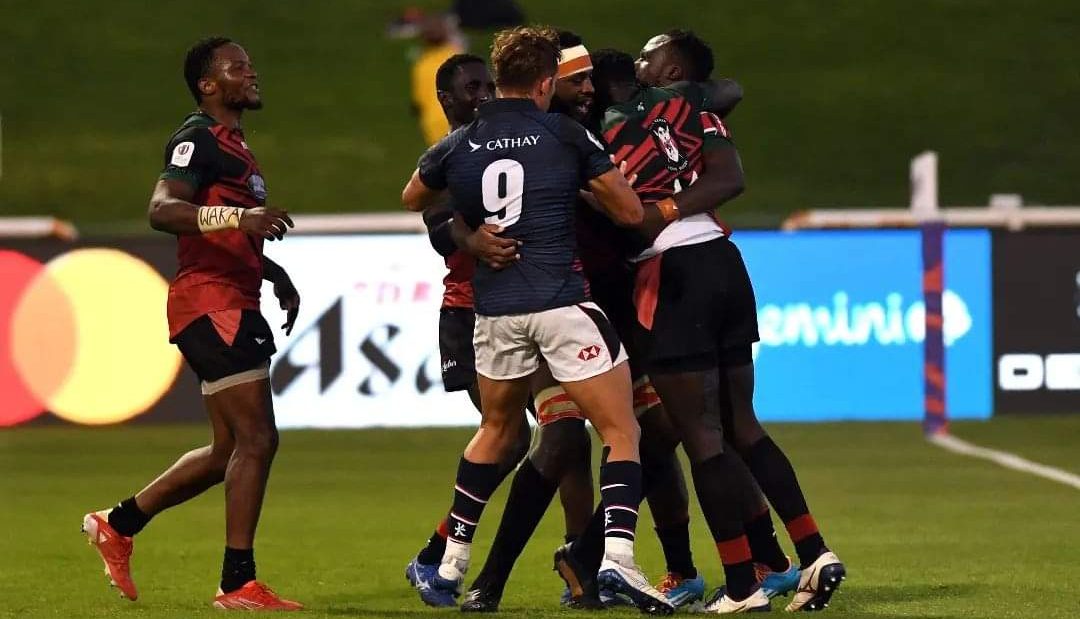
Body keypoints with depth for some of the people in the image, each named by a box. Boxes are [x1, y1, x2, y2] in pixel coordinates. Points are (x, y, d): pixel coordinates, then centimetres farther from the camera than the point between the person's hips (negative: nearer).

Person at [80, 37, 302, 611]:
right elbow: (162, 209, -25)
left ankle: (117, 524, 25)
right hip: (211, 302, -10)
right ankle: (238, 584, -10)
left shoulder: (230, 144, 22)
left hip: (230, 304, 10)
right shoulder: (198, 139, -9)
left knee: (230, 449, 14)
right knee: (256, 438, -12)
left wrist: (276, 275, 23)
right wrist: (238, 216, -36)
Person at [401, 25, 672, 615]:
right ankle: (617, 556, -19)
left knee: (496, 429, 25)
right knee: (621, 430, 1)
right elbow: (631, 213, 2)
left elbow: (412, 199, 28)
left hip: (495, 309, 5)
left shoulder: (458, 146, 8)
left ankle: (451, 565, 27)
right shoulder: (567, 136, -2)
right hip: (562, 301, -4)